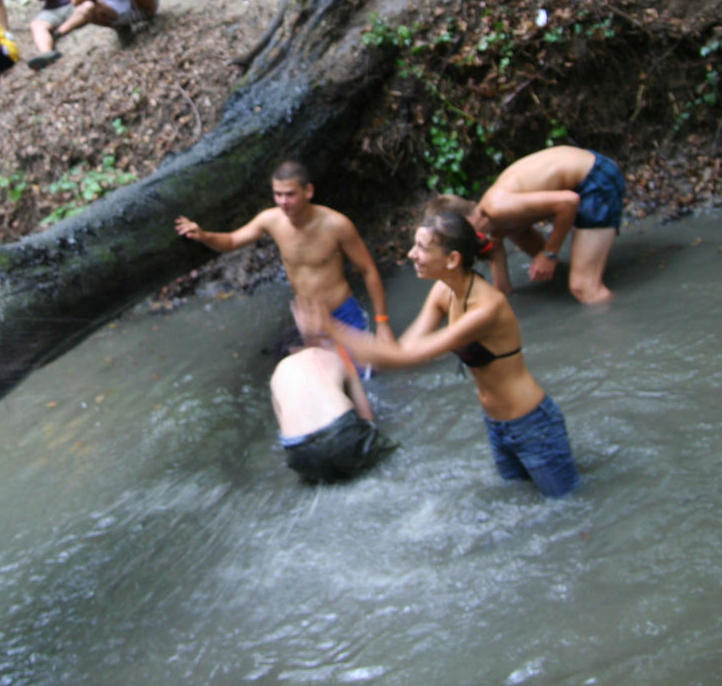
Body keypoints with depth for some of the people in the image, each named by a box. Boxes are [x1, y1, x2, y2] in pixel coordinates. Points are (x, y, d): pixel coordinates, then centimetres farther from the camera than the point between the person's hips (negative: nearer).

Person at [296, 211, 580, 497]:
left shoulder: (487, 307, -34)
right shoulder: (443, 291, -7)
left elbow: (406, 355, -33)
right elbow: (406, 346, -13)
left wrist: (334, 330, -31)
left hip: (531, 426, -8)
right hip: (496, 423, 8)